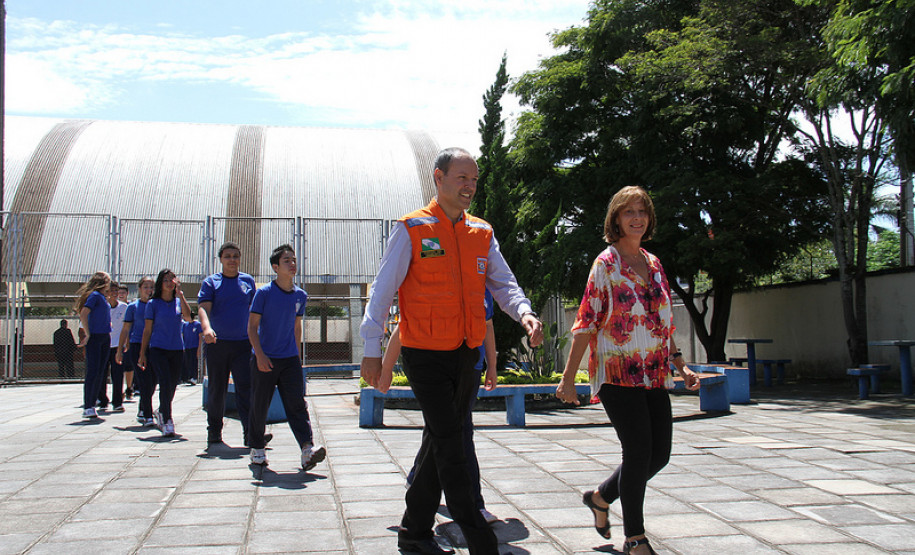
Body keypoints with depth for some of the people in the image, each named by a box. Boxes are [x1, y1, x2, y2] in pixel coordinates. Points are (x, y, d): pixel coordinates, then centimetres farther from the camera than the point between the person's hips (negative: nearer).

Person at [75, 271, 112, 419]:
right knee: (93, 371, -8)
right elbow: (83, 315, -17)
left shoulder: (102, 297, 16)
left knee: (100, 372, 8)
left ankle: (91, 405, 14)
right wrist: (87, 335, -15)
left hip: (105, 338, 8)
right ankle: (87, 407, -4)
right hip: (94, 337, -8)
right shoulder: (94, 295, -9)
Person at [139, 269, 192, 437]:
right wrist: (142, 354, 4)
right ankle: (167, 420, -7)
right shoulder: (153, 304, 2)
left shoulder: (179, 302, 7)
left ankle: (161, 412, 34)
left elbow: (187, 316, -13)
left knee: (172, 386, 10)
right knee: (165, 385, -14)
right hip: (158, 349, -3)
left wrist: (180, 293, -14)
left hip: (177, 350, 3)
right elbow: (147, 330, 5)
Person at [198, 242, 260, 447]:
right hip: (217, 344, -1)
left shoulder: (248, 281, 12)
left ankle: (250, 433, -14)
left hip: (242, 343, 1)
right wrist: (206, 328, -30)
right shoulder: (211, 282, 4)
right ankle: (214, 431, 22)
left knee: (246, 387, -10)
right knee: (216, 390, 7)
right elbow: (203, 308, -10)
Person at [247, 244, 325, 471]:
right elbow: (252, 326, -6)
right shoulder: (264, 293, -6)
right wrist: (260, 354, -16)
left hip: (290, 359, 3)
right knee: (259, 406, 7)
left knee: (297, 405, -7)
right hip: (264, 359, -3)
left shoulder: (300, 295, 7)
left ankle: (307, 449, -16)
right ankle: (257, 448, 25)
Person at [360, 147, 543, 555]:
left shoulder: (482, 233, 10)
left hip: (465, 354, 6)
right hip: (426, 354, -6)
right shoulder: (412, 229, -5)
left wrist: (524, 313, -17)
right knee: (449, 444, -8)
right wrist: (373, 349, -10)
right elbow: (383, 289, -5)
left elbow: (502, 283, 5)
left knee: (440, 442, 14)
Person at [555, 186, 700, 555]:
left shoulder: (653, 263, 13)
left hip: (654, 375, 7)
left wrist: (680, 364, 13)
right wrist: (568, 378, -12)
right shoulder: (605, 263, -5)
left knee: (659, 455, 6)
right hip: (617, 372, -7)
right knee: (639, 451, -7)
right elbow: (586, 322, -9)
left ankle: (601, 497, 29)